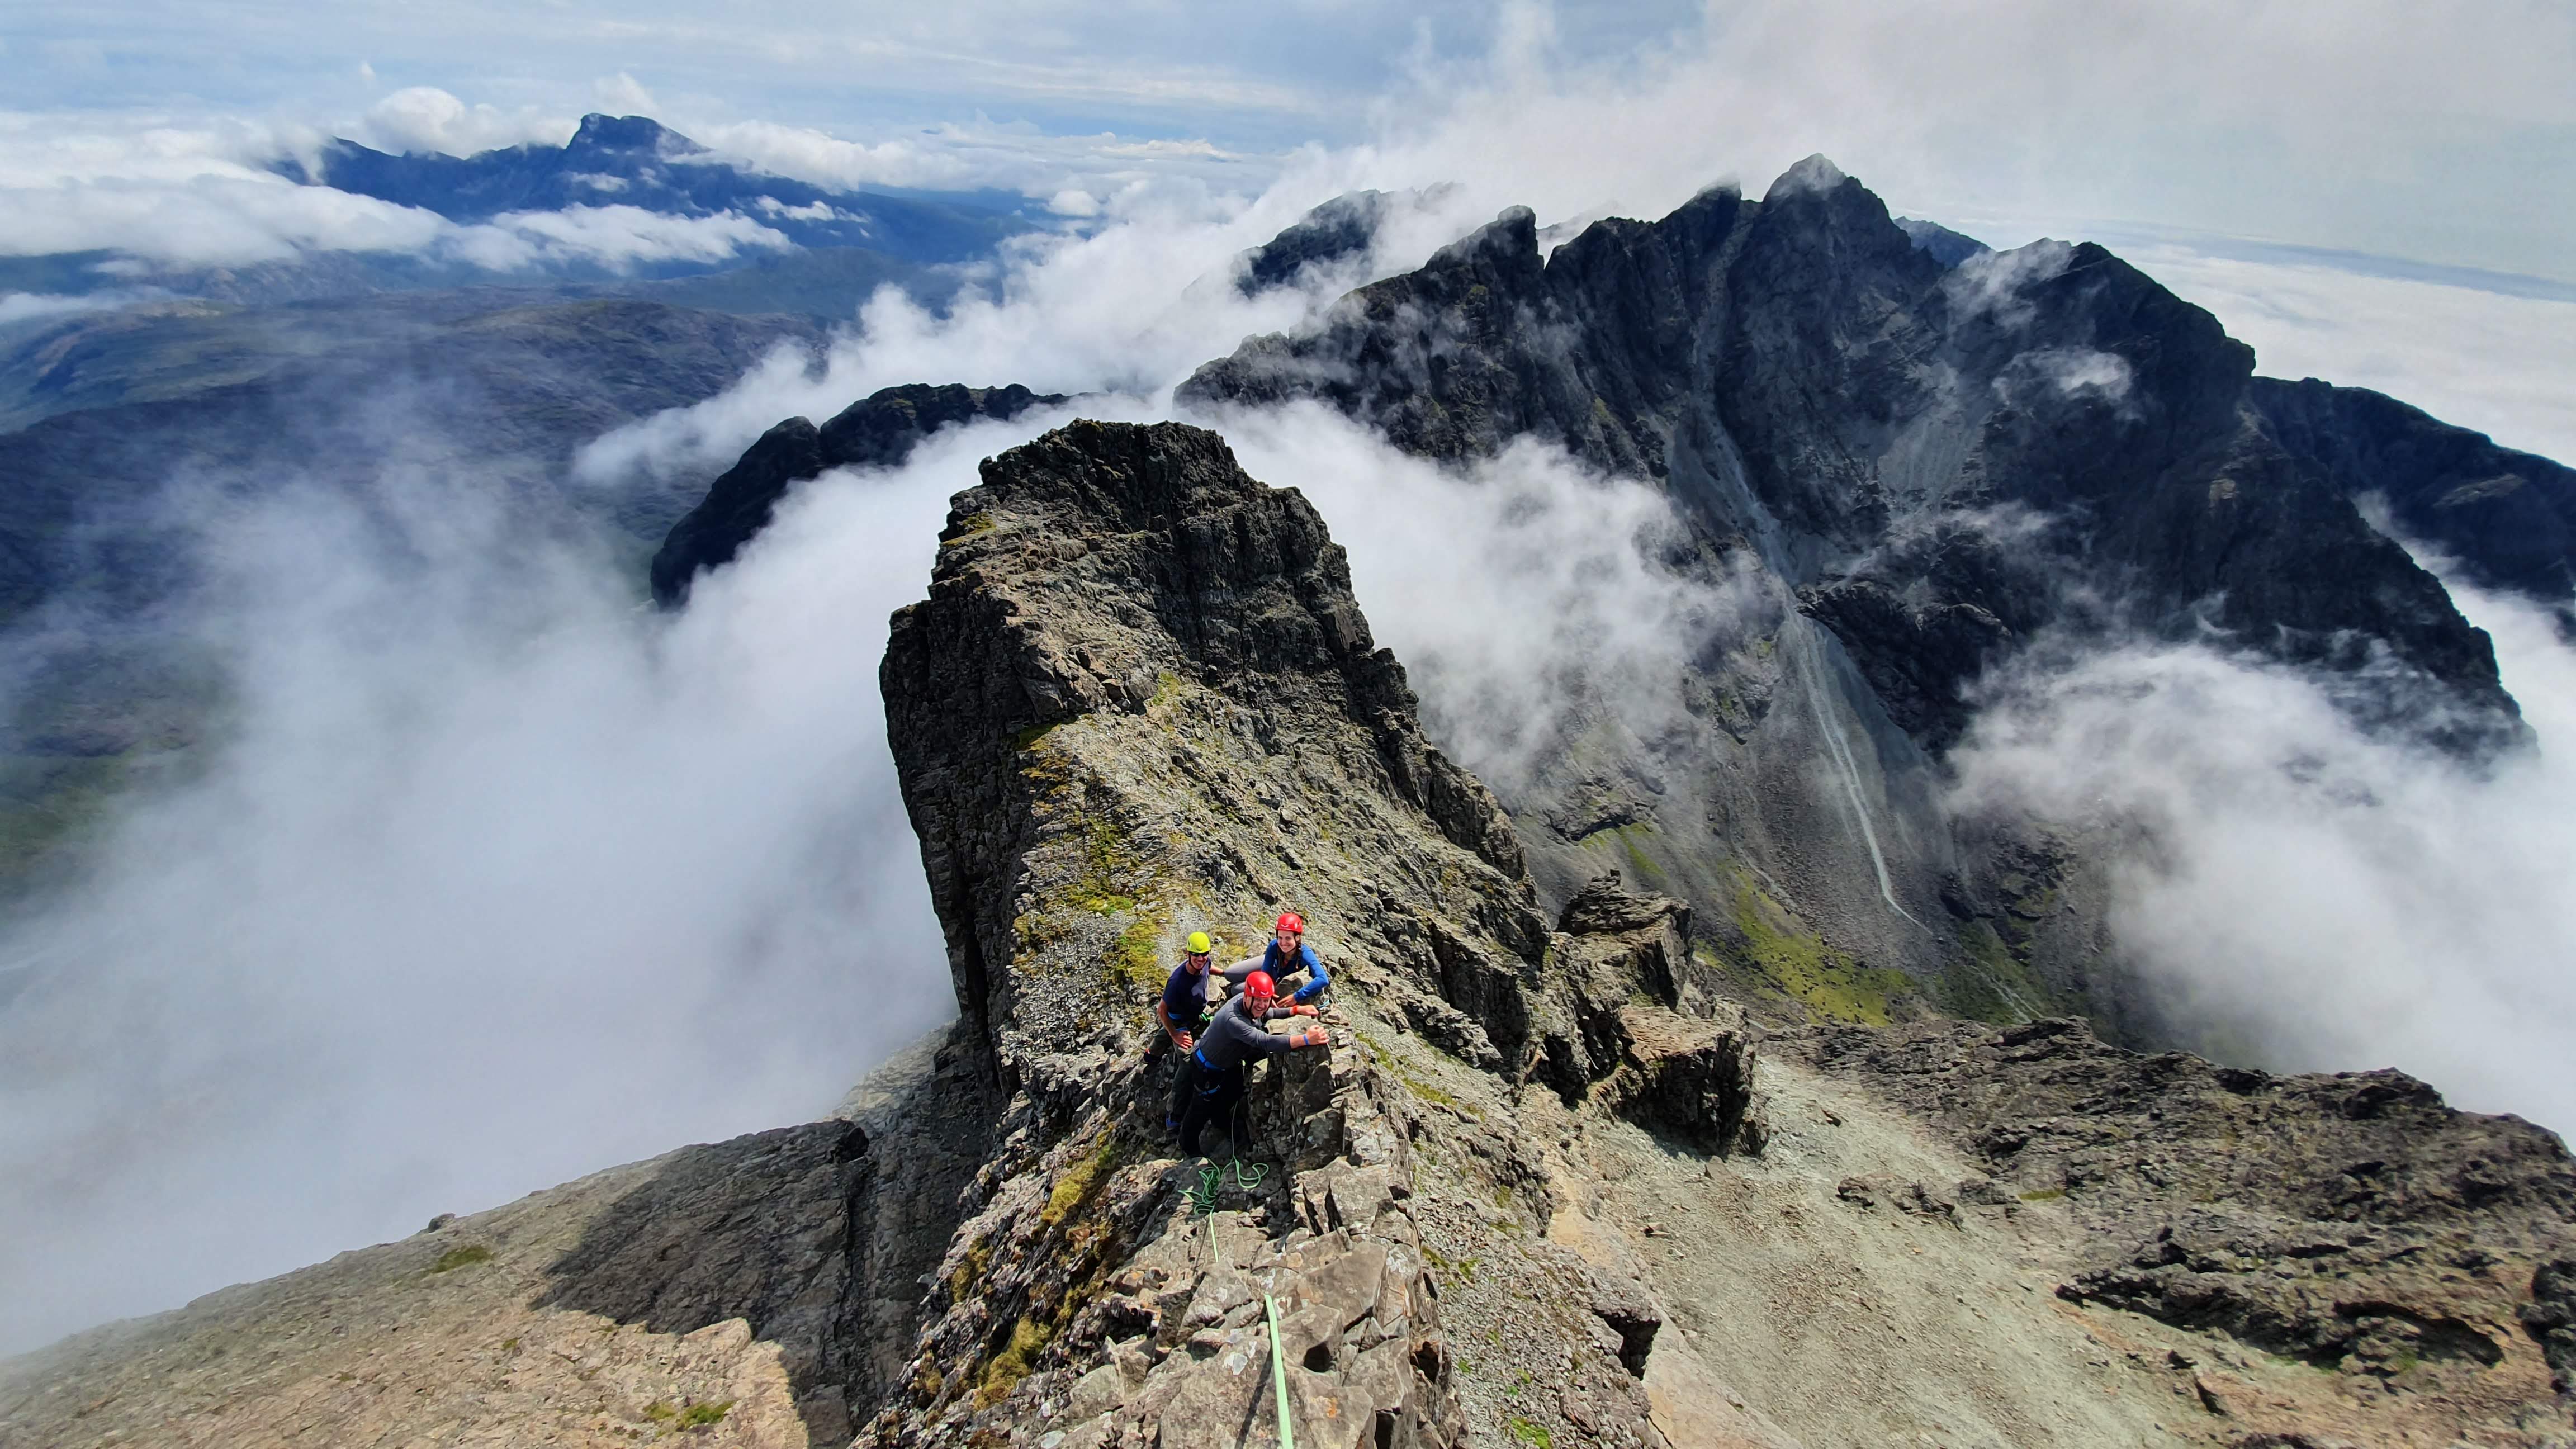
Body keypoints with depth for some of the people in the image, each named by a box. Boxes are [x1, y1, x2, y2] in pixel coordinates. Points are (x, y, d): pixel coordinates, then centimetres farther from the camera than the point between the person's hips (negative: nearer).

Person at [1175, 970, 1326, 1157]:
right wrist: (1306, 1039, -62)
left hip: (1231, 1062, 8)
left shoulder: (1250, 1005, -22)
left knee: (1233, 1095, 28)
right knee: (1203, 1106, 14)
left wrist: (1297, 1010, -14)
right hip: (1208, 1068, -8)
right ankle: (1188, 1143, 42)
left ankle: (1221, 1122, 59)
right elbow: (1265, 1042, -57)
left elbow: (1268, 1014, 1)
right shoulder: (1232, 1020, -47)